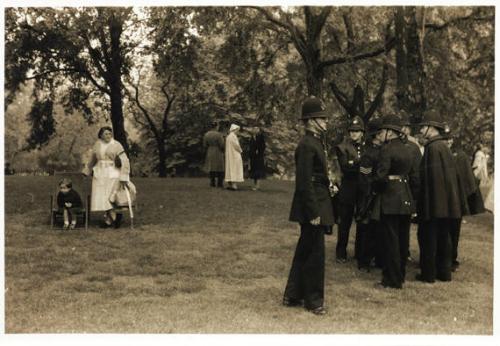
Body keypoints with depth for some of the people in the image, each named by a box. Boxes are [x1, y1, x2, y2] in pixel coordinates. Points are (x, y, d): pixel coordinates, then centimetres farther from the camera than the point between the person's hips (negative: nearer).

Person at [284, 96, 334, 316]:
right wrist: (314, 213, -22)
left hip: (317, 204, 11)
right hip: (312, 206, -11)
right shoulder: (307, 145, -18)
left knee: (304, 251, 17)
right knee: (315, 253, 0)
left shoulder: (315, 142, 14)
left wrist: (329, 185, 10)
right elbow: (304, 182, -22)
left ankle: (293, 296, 27)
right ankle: (314, 300, 12)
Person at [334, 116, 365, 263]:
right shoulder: (343, 147, -1)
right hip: (348, 190, -3)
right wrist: (360, 167, -24)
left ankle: (360, 252, 21)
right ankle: (341, 253, 12)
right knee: (345, 223, 3)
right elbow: (345, 168, -12)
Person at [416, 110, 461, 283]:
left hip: (433, 202, -9)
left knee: (428, 236, 0)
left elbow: (431, 177, -20)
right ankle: (444, 272, 23)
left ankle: (428, 273, 6)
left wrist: (423, 203, -17)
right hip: (446, 203, 9)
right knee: (443, 236, 14)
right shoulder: (444, 145, 12)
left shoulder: (433, 147, -16)